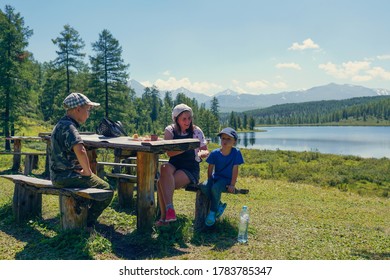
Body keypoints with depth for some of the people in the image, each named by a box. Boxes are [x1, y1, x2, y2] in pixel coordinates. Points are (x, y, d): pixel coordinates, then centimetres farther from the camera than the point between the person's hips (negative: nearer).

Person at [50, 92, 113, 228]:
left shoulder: (61, 124, 13)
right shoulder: (68, 127, -21)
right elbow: (80, 150, -38)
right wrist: (88, 171, -23)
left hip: (59, 175, 10)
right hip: (67, 176, -10)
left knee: (99, 182, 28)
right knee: (106, 190, -3)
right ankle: (86, 222, 6)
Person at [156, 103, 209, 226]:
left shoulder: (196, 131, 0)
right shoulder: (170, 130, 3)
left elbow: (206, 151, 6)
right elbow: (169, 153, -8)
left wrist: (201, 153, -19)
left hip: (191, 169, -2)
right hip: (174, 165, 2)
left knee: (162, 183, -28)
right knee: (164, 168, -36)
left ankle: (164, 217, -15)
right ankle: (169, 209, -37)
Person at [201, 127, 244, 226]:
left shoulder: (236, 152, -11)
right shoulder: (215, 153, -4)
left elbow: (235, 169, -10)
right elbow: (210, 168, 4)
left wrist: (232, 185, -12)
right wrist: (209, 181, 0)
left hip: (226, 179, -3)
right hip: (215, 177, 4)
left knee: (215, 188, -33)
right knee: (204, 187, -26)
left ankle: (213, 212, -10)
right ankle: (219, 205, -4)